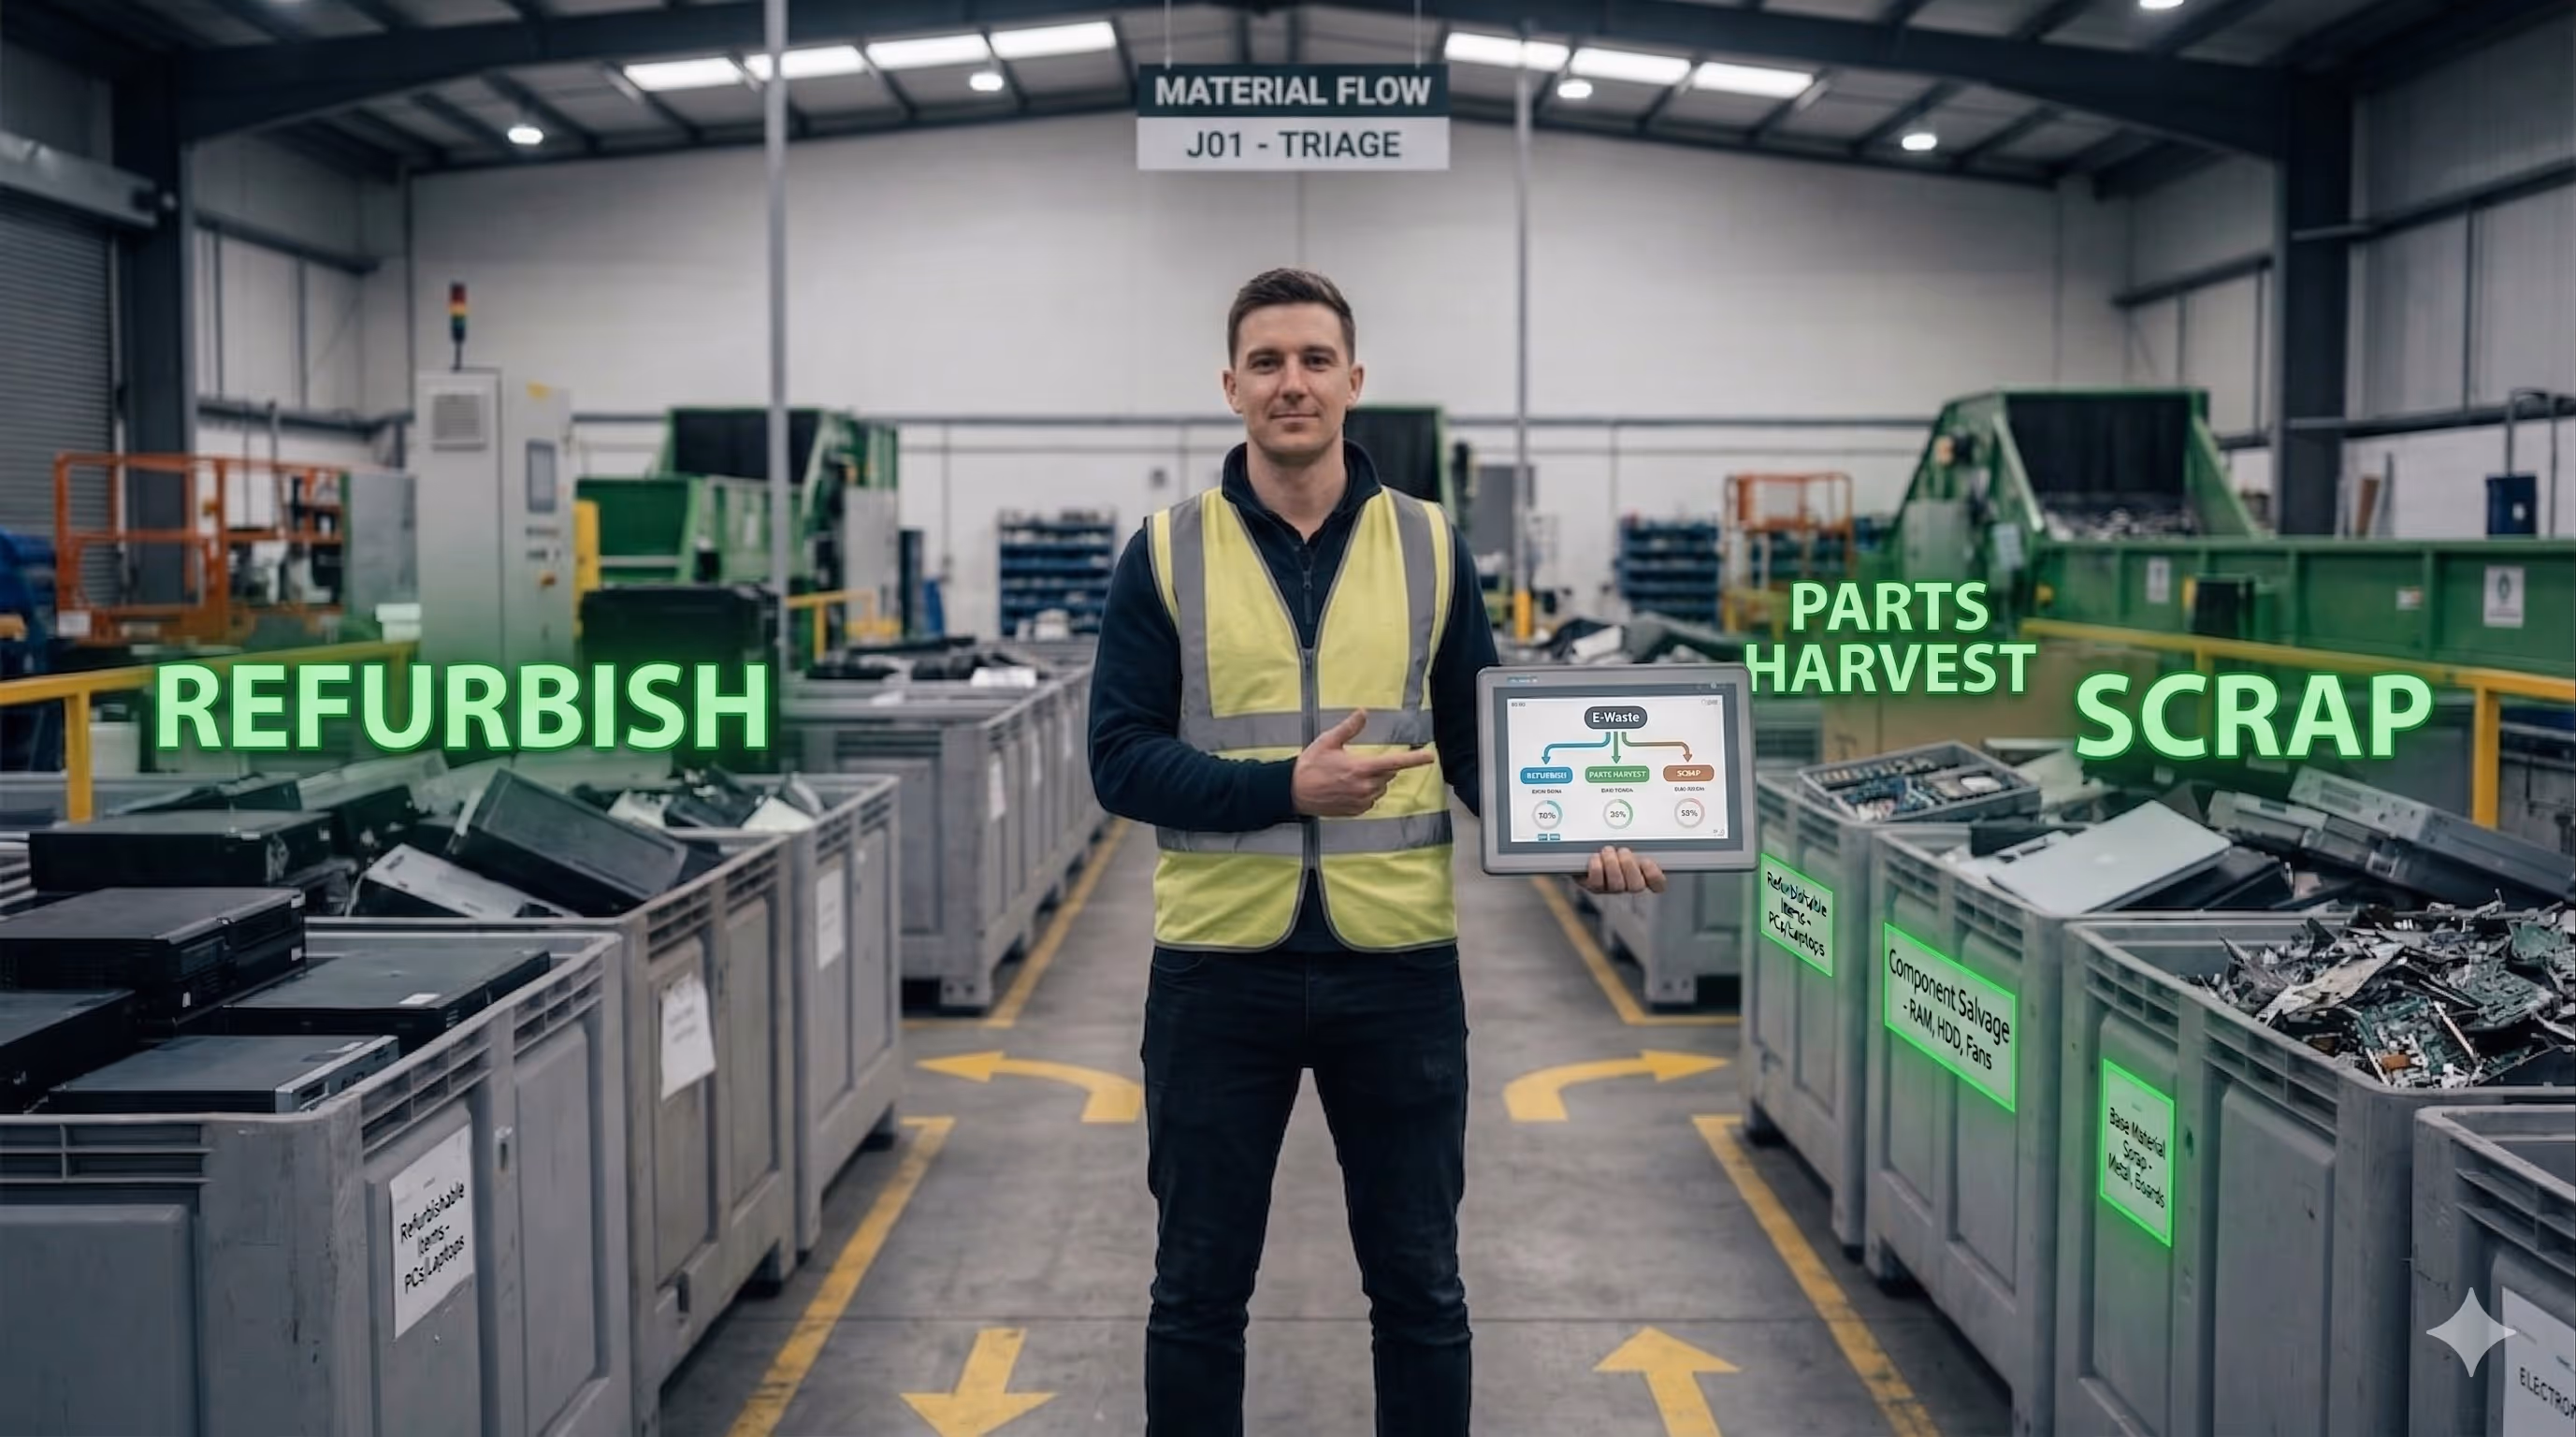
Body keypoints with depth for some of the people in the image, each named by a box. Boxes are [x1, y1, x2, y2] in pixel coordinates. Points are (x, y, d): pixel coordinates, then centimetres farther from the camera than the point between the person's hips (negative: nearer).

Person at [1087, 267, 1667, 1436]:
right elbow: (1121, 760, -7)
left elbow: (1480, 743, 6)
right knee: (1198, 1289, 12)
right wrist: (1285, 785, -21)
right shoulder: (1165, 554, 0)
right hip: (1218, 968, -1)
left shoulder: (1430, 548, 4)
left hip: (1398, 966, 1)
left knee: (1418, 1285, 13)